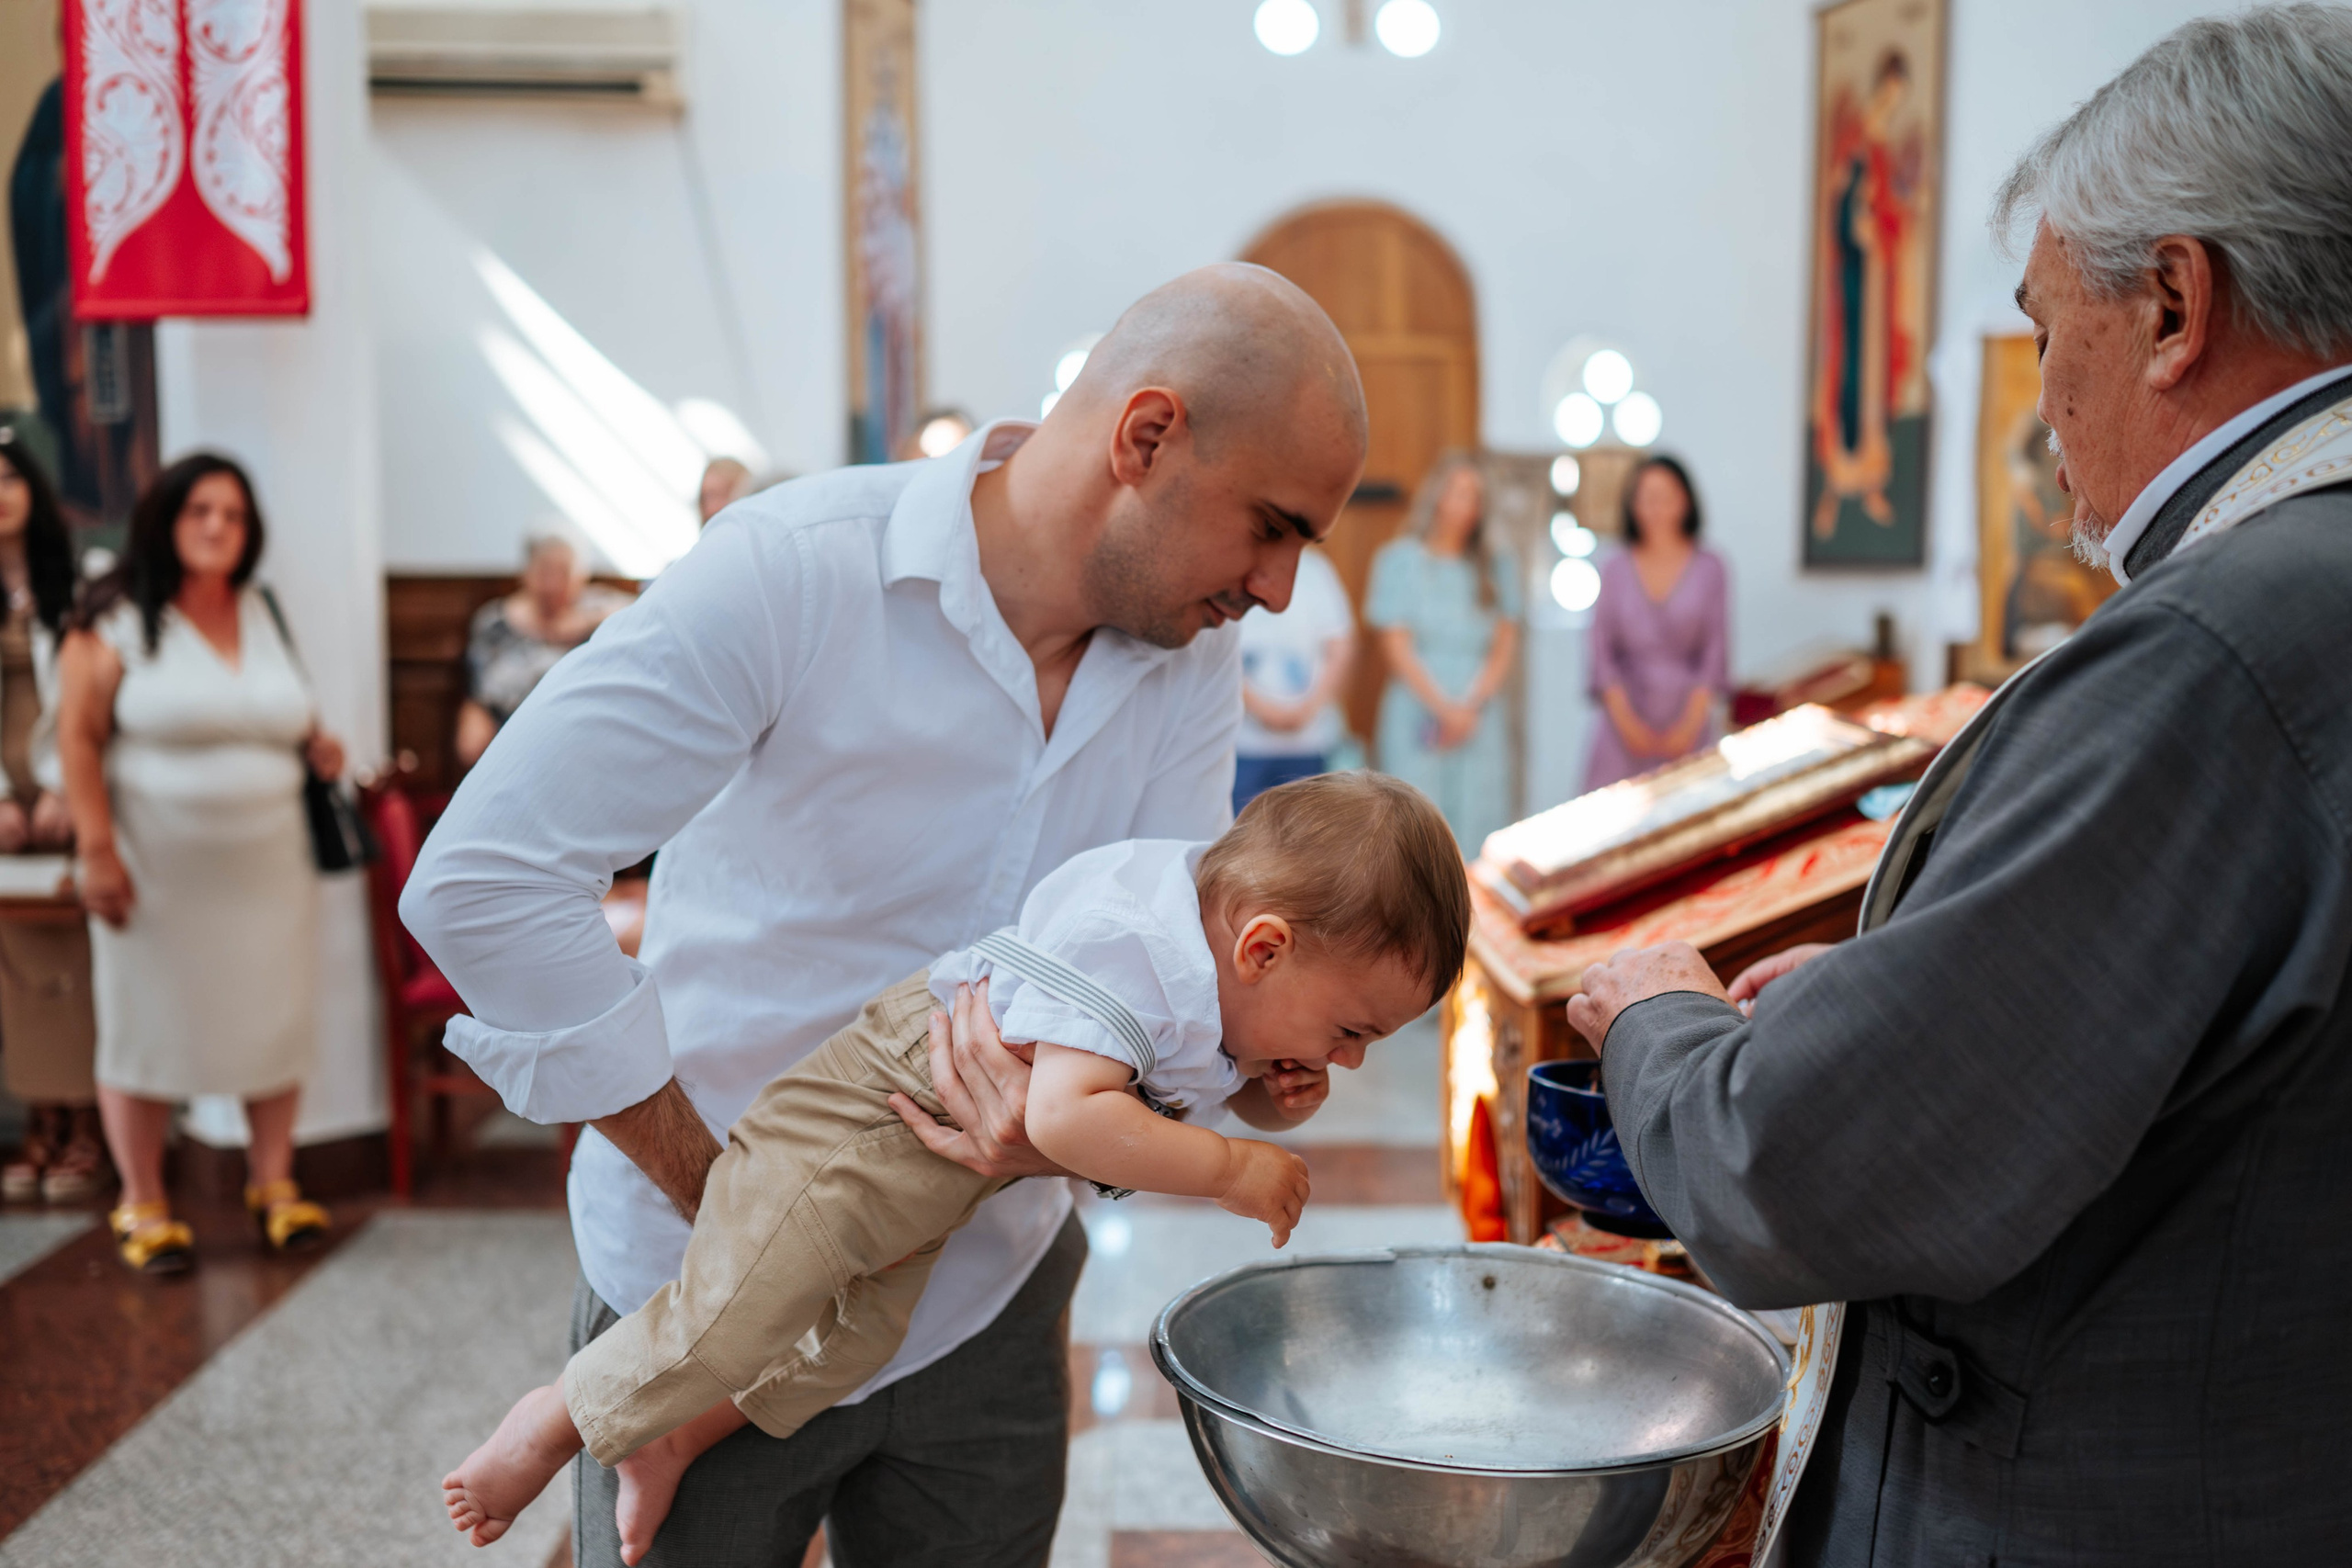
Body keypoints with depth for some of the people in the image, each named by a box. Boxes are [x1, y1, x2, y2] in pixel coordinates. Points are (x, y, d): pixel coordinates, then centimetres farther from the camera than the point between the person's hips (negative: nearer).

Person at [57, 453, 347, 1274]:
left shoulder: (264, 614, 13)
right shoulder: (119, 619, -4)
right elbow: (78, 735, -8)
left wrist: (316, 745, 3)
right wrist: (97, 850, -14)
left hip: (267, 863, 5)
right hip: (158, 866, -4)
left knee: (274, 1016, 6)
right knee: (145, 1022, 3)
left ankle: (273, 1182, 21)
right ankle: (143, 1204, 16)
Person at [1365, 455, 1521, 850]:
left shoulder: (1496, 567, 12)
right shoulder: (1400, 561, 3)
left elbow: (1505, 646, 8)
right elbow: (1395, 647, -2)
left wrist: (1471, 707, -7)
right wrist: (1444, 708, -9)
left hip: (1480, 724, 3)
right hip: (1418, 719, -3)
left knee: (1479, 829, -3)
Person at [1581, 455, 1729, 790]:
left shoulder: (1709, 568, 5)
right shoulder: (1616, 570, 8)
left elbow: (1716, 649, 2)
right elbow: (1602, 649, 4)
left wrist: (1691, 722, -8)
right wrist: (1625, 719, -7)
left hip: (1689, 716, -1)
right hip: (1628, 719, 1)